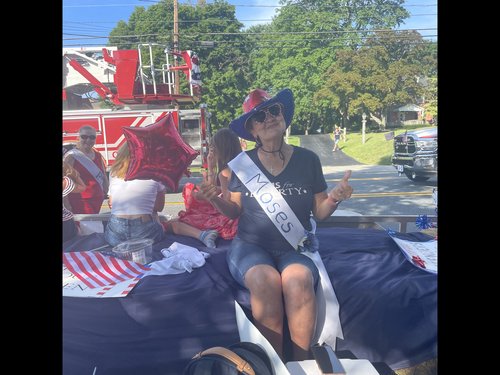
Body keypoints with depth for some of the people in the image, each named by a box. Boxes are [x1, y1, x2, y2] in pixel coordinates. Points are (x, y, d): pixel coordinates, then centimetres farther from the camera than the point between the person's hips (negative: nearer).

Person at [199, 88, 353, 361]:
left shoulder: (308, 160, 0)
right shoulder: (243, 163, 0)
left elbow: (320, 213, 6)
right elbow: (235, 211, 7)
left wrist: (334, 198, -16)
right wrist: (216, 200, -13)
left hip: (296, 247, 0)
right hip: (251, 245, 0)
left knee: (298, 279, -33)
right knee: (265, 281, -32)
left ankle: (302, 362, -11)